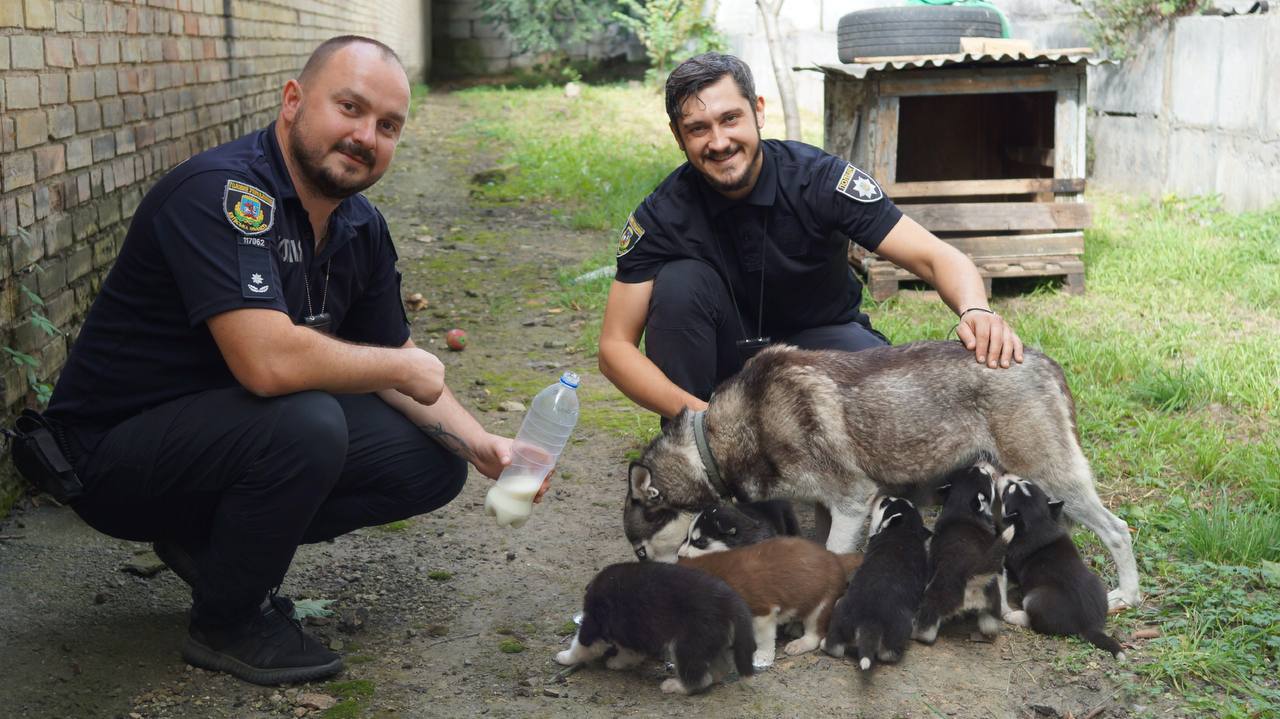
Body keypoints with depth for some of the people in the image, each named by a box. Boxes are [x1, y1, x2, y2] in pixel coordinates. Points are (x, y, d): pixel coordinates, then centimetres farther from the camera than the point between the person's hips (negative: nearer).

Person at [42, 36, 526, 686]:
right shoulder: (221, 191, -26)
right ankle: (228, 624, -8)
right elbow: (269, 361, -37)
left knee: (433, 463, 2)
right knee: (306, 423, -34)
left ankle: (212, 540, 9)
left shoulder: (361, 228, 1)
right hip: (115, 455, -8)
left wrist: (482, 447, -6)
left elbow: (390, 362, 10)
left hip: (239, 438, 8)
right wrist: (404, 369, -21)